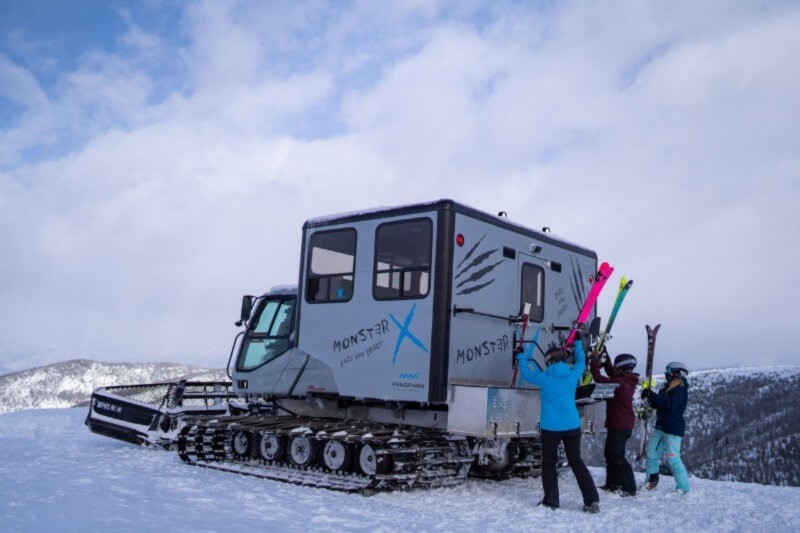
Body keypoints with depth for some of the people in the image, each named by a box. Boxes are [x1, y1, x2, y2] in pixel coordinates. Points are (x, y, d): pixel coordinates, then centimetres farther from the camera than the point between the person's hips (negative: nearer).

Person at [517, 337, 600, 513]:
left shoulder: (545, 378, -10)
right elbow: (581, 362, 18)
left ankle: (551, 501, 7)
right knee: (577, 462, 13)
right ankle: (592, 500, 7)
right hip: (572, 426, 3)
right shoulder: (573, 374, -4)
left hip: (550, 428, -3)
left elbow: (526, 373, 7)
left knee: (549, 463, 11)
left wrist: (520, 357, 22)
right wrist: (577, 342, 30)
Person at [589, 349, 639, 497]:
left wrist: (594, 359, -8)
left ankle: (630, 488, -6)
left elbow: (598, 377, -19)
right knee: (610, 453, 19)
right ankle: (612, 484, 28)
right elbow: (612, 373, 18)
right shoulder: (629, 381, 5)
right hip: (625, 424, 10)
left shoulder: (618, 383, -22)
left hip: (619, 425, -10)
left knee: (617, 456, -6)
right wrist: (605, 359, 13)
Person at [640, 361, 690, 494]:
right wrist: (649, 396, -3)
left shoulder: (680, 389, -14)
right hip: (661, 426, 9)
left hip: (674, 429, -9)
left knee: (673, 457, -12)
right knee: (651, 453, 12)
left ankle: (683, 487, -4)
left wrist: (651, 395, -27)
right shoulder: (668, 387, 13)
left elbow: (670, 405, -28)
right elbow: (659, 404, 16)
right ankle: (652, 480, 24)